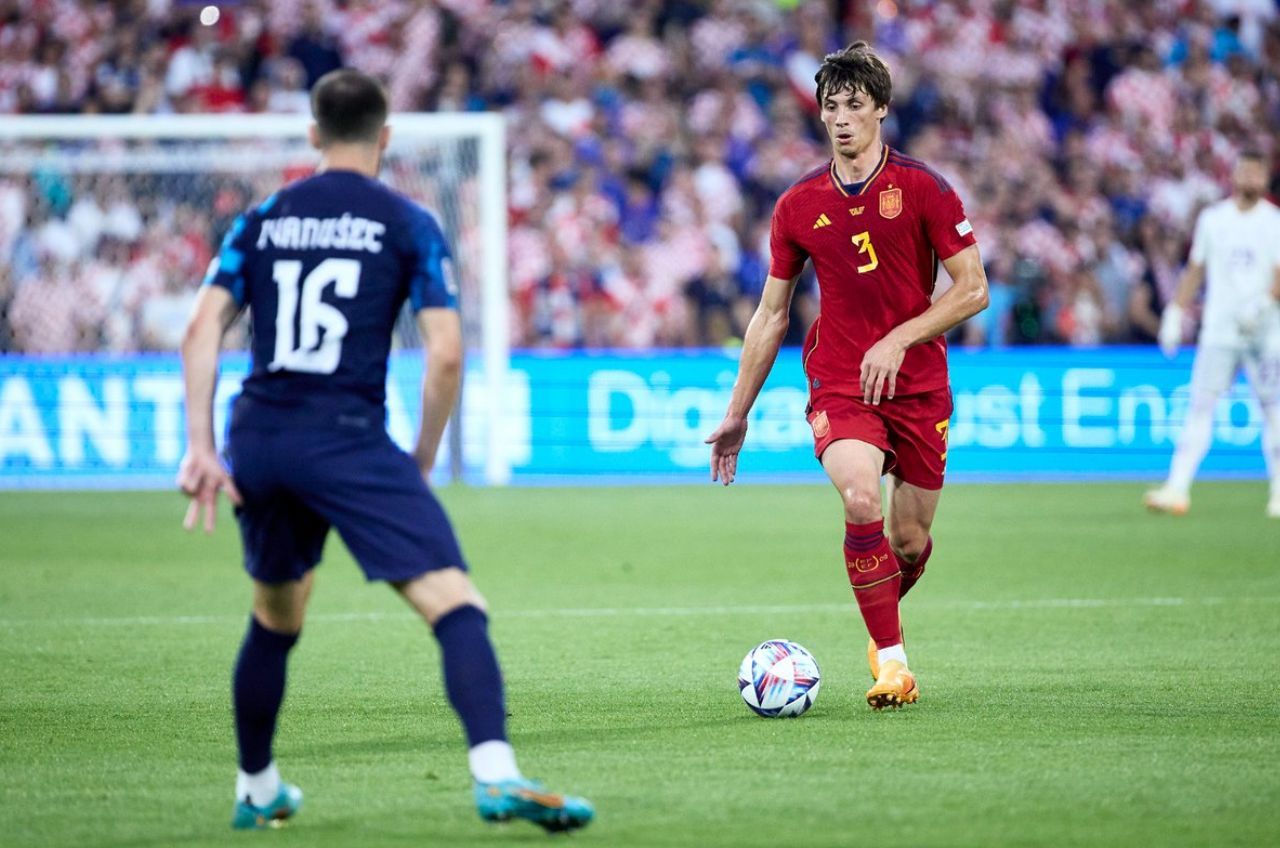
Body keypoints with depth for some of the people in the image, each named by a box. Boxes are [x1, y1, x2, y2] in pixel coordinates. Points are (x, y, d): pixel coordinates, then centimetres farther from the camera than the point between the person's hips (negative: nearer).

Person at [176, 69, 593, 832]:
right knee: (456, 604, -12)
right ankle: (497, 775, -31)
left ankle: (257, 790, 38)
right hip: (347, 439, -5)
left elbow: (203, 329, 4)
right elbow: (446, 354, -3)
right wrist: (423, 462, 8)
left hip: (258, 441, 5)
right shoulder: (408, 224, 5)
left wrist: (200, 448, 2)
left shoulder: (262, 219, 15)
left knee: (275, 620, 27)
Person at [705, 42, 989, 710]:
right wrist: (737, 414, 11)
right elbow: (771, 314, 11)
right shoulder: (799, 206, 3)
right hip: (837, 384, 0)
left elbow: (972, 289, -4)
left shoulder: (922, 189, -4)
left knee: (910, 541, 4)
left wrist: (899, 339, -16)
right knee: (861, 500, -26)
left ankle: (883, 622, 38)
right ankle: (891, 659, -19)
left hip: (918, 386, 0)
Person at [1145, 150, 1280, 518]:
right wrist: (1175, 314, 9)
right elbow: (1195, 271, 16)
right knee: (1199, 408, -7)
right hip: (1218, 332, 2)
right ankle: (1178, 488, -12)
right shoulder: (1212, 219, 11)